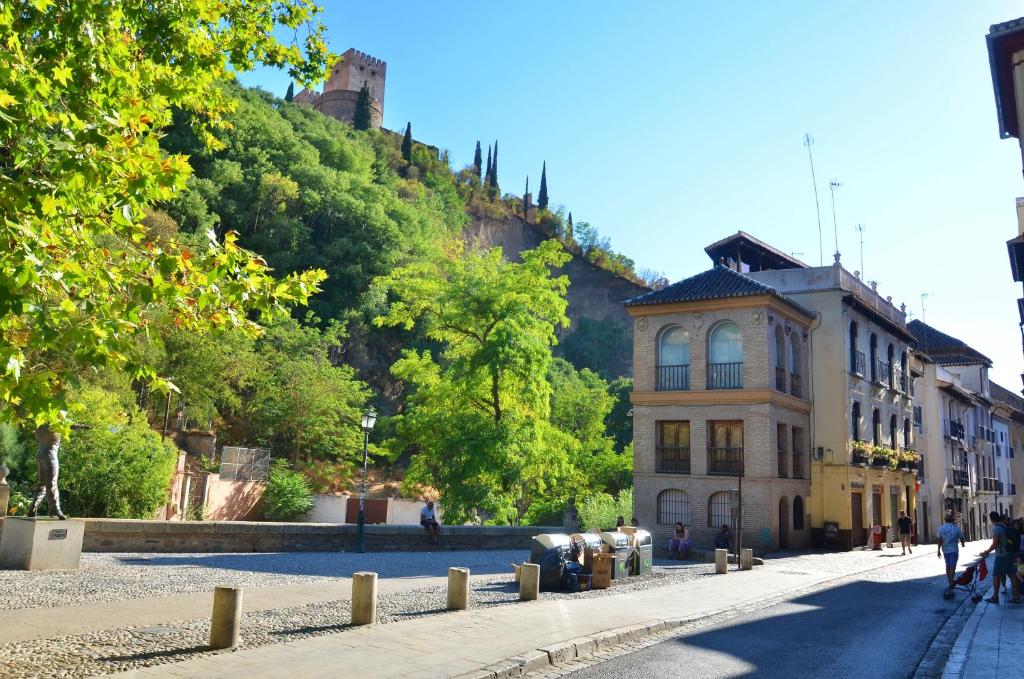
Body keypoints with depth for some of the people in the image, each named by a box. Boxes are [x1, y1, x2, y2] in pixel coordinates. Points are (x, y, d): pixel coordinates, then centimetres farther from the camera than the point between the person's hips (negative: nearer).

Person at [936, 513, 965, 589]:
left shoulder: (941, 528, -4)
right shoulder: (956, 528, -8)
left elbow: (940, 540, -7)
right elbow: (961, 537, 2)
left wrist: (939, 550, -4)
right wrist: (963, 543, 24)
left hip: (945, 550, 3)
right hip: (954, 550, -3)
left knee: (947, 565, 16)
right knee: (952, 566, -2)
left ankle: (950, 582, 24)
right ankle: (951, 582, -10)